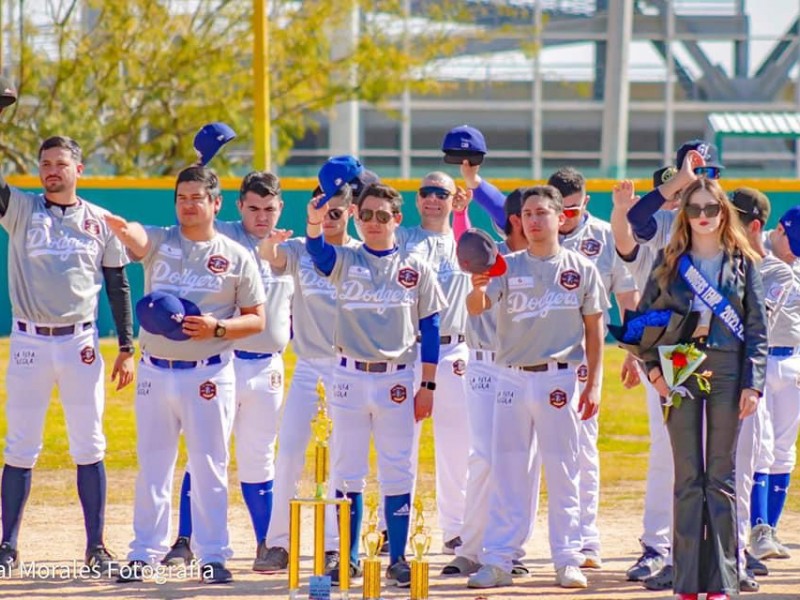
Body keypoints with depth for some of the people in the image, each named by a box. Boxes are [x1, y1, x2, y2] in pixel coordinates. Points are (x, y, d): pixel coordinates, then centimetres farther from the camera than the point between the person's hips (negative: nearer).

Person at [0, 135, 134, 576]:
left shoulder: (101, 222, 6)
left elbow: (118, 287, 9)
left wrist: (126, 348, 4)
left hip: (80, 342, 1)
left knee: (89, 448, 3)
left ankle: (96, 547, 10)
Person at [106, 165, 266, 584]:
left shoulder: (237, 257, 1)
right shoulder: (159, 242, 2)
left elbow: (256, 319, 2)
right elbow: (137, 238, -22)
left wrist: (217, 327, -16)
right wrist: (121, 228, -46)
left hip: (209, 375, -2)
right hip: (155, 372, 2)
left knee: (209, 467, 2)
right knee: (152, 465, 8)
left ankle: (212, 556, 8)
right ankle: (145, 553, 16)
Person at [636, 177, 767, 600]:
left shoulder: (742, 262, 6)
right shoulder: (669, 261, 9)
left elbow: (757, 327, 3)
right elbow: (644, 315, 10)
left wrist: (752, 383, -5)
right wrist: (653, 367, -3)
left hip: (728, 369, -1)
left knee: (721, 479, 1)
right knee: (687, 478, 1)